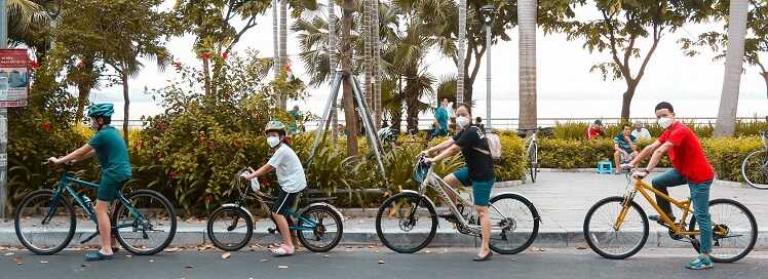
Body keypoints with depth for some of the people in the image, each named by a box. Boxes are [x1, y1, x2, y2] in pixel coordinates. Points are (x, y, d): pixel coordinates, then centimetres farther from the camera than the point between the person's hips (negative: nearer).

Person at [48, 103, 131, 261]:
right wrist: (74, 160, 19)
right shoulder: (112, 132, 18)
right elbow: (93, 152, 22)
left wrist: (59, 161, 0)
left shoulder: (103, 134, -12)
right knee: (103, 208, 18)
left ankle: (106, 250, -11)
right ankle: (110, 243, 23)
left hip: (113, 174, -10)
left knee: (100, 209, -8)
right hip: (123, 172, 10)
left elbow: (81, 151, -8)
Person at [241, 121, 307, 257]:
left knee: (277, 212, -11)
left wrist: (250, 176, -17)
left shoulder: (282, 151, -18)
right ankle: (289, 242, 21)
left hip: (292, 184, -10)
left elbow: (267, 168, -20)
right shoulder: (281, 149, 14)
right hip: (290, 183, 10)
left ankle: (288, 246, -10)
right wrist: (254, 173, 4)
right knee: (282, 212, 14)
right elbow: (270, 167, 13)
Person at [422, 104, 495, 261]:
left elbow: (452, 149, -24)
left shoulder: (471, 133, -19)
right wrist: (429, 150, 1)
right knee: (447, 181, 4)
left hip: (483, 175, -9)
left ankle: (485, 249, -5)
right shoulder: (464, 132, 11)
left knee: (481, 211, -8)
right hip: (472, 170, 9)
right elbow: (448, 143, 9)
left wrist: (434, 159, -22)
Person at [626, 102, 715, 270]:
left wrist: (646, 171, -40)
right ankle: (668, 215, 19)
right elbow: (651, 148, 5)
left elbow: (660, 151, -33)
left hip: (700, 176, -9)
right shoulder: (668, 132, 7)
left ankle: (705, 258, -2)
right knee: (657, 182, 1)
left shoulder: (680, 131, -24)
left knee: (701, 216, -6)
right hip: (685, 171, 9)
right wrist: (632, 163, -1)